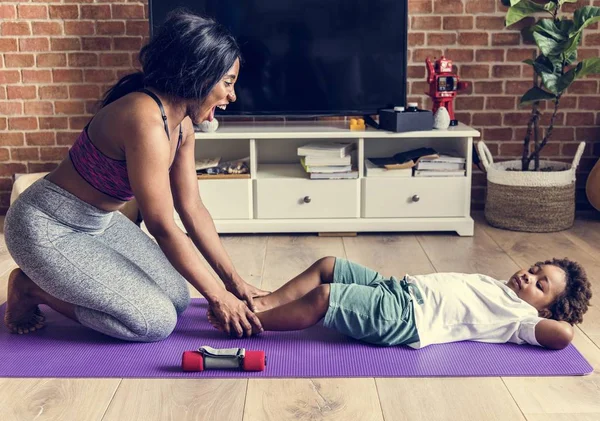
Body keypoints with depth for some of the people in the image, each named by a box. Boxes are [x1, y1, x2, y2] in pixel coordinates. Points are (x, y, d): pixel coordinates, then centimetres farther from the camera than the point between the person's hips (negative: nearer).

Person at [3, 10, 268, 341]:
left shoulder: (182, 123, -2)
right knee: (157, 321, -12)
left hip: (98, 222, 9)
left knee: (177, 298, 6)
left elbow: (192, 209, 2)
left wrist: (233, 280, 1)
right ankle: (32, 289, 4)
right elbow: (163, 228, -27)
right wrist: (218, 297, -18)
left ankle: (55, 281, 17)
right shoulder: (146, 121, -31)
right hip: (47, 229, -9)